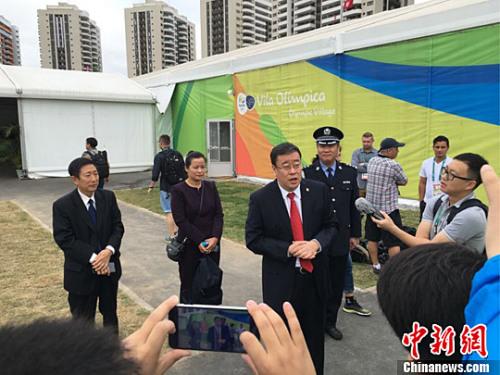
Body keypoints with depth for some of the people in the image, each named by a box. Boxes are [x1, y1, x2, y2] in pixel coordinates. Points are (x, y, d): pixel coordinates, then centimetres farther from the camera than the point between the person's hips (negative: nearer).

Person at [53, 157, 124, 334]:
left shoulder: (108, 197, -2)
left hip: (109, 267, 4)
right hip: (81, 272, -4)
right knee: (83, 319, 11)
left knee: (110, 313, 22)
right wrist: (93, 258, -22)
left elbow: (117, 227, -2)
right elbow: (65, 239, -16)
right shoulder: (62, 205, -13)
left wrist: (109, 250, -20)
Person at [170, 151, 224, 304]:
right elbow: (180, 220, -11)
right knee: (188, 285, 5)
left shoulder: (211, 186, 6)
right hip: (189, 246, -3)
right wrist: (200, 241, -16)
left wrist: (215, 237, -12)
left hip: (212, 245, 3)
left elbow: (219, 214, 3)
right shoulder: (178, 190, -5)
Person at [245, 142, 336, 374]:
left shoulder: (319, 190, -5)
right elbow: (253, 240, -9)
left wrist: (316, 243, -17)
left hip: (315, 276, 3)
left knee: (314, 335, 20)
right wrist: (288, 249, -21)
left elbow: (330, 226, 4)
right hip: (281, 279, -2)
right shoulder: (260, 198, -12)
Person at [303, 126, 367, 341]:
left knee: (336, 285, 13)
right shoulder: (307, 174, -7)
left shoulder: (349, 173, 5)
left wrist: (355, 234, 8)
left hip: (341, 239, 4)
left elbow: (354, 206, 9)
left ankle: (330, 322, 31)